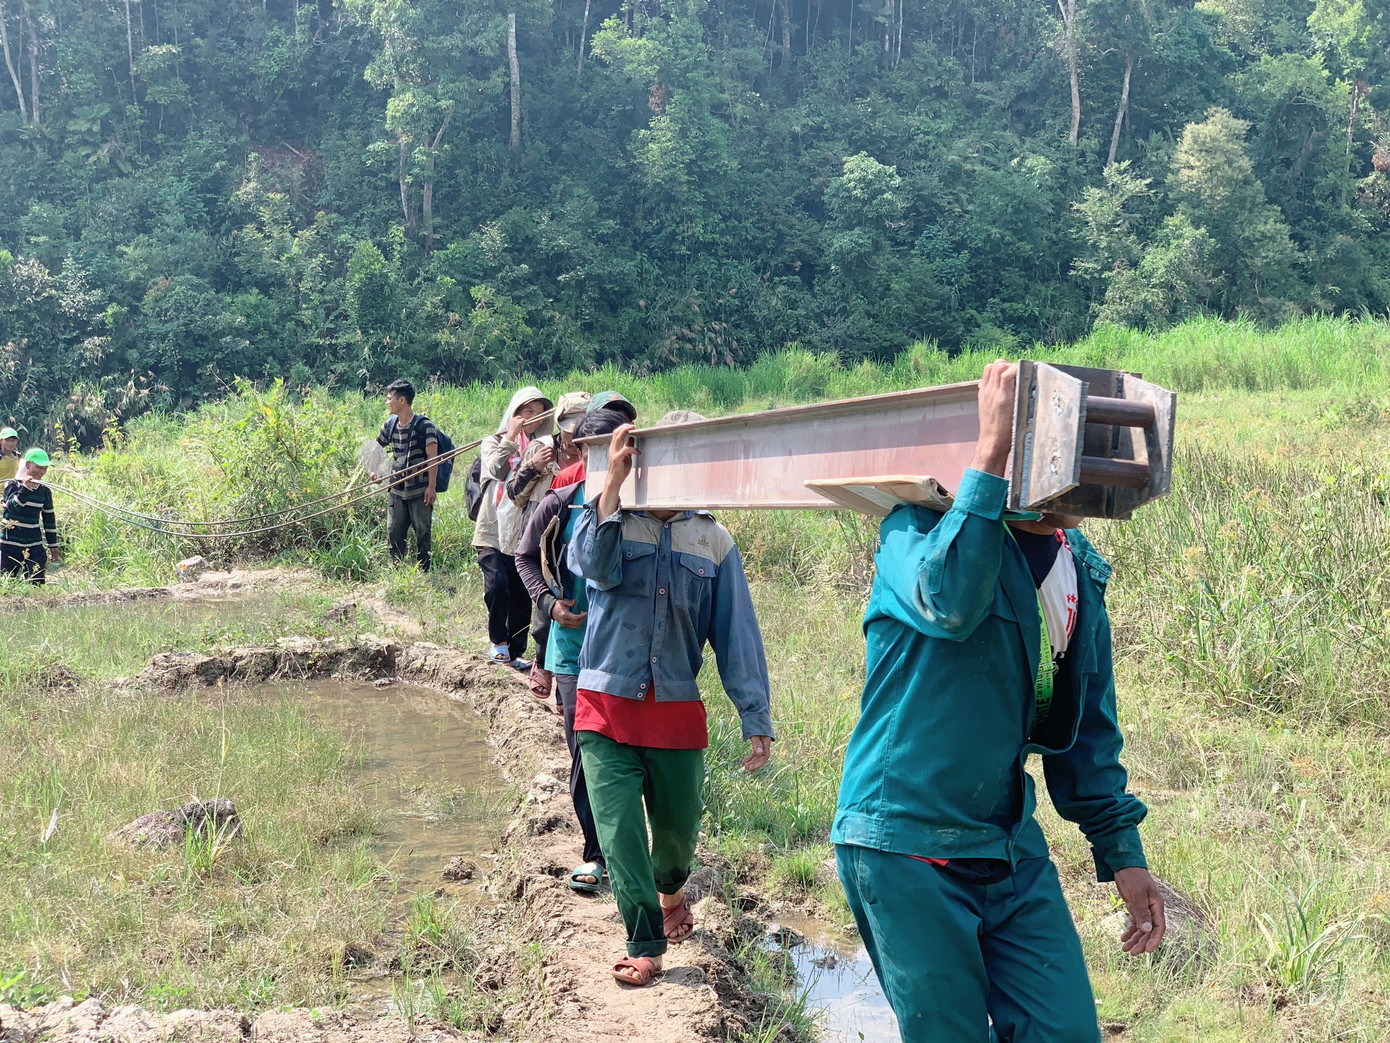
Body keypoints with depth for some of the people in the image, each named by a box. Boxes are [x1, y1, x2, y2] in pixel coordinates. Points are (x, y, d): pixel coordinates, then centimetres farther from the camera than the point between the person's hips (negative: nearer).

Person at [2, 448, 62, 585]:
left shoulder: (45, 491, 5)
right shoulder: (12, 485, -5)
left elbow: (49, 520, 12)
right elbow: (13, 508, -22)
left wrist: (53, 546, 13)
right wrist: (25, 488, -31)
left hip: (35, 546, 2)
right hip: (10, 545, -2)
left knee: (38, 582, -7)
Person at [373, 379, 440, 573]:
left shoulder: (424, 426, -12)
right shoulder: (390, 424, 7)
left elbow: (433, 457, -14)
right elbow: (376, 448, 24)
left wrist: (431, 487, -18)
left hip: (420, 491, -6)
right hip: (397, 490, 6)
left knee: (422, 534, 1)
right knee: (394, 533, 7)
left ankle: (423, 573, 9)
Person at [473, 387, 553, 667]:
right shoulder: (493, 443, 5)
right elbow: (497, 470, -16)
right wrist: (510, 437, -13)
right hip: (492, 534, -3)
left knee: (522, 596, 3)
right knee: (497, 585, -20)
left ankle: (515, 651, 18)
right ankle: (498, 641, 0)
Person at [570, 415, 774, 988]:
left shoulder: (713, 540, 4)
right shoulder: (611, 516, 0)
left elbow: (737, 634, 3)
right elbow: (595, 567, -23)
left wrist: (757, 720, -2)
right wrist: (613, 479, -24)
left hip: (677, 710, 2)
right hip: (606, 705, -2)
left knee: (679, 824, 14)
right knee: (619, 831, -7)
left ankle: (669, 887, 47)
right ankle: (645, 943, 7)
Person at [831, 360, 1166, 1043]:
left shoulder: (1079, 571, 9)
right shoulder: (921, 528, -10)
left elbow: (1086, 728, 16)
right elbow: (950, 601, -36)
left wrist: (1121, 850, 14)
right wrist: (991, 452, -35)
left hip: (1011, 851, 6)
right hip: (905, 850, -6)